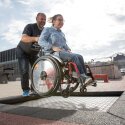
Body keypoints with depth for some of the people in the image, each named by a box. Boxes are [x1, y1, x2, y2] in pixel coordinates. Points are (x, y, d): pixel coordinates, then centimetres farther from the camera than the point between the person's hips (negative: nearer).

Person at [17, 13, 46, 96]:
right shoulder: (30, 26, -24)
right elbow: (23, 38, -41)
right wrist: (35, 38, -59)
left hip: (34, 53, 5)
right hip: (22, 51, -5)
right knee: (25, 71, -13)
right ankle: (25, 90, -1)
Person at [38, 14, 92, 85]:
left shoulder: (62, 33, 28)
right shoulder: (48, 30, 7)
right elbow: (41, 41, -7)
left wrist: (68, 49, 9)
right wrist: (53, 47, -21)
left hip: (63, 52, 7)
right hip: (52, 53, -7)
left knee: (80, 57, -18)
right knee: (74, 56, -30)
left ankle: (85, 77, -24)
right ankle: (83, 78, -29)